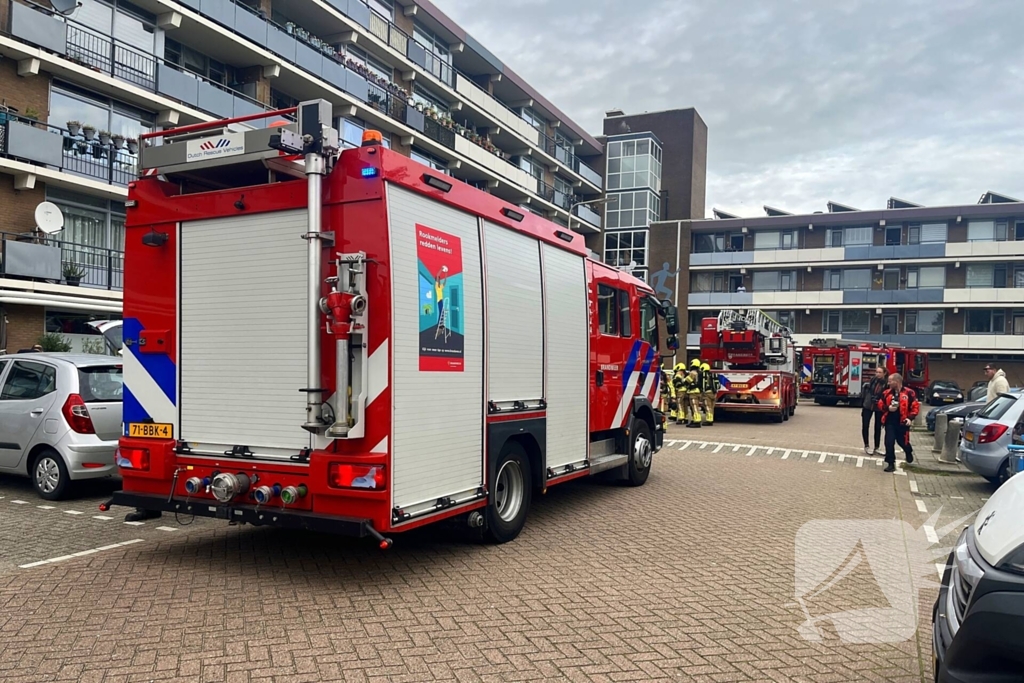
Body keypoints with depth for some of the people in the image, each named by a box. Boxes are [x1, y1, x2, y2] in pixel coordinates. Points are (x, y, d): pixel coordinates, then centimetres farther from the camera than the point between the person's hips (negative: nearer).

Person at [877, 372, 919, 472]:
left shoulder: (908, 393, -9)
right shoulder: (886, 393, 1)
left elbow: (915, 406, -5)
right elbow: (880, 404, 10)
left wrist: (910, 418, -15)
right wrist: (887, 408, -11)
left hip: (902, 422, -2)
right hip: (890, 422, 2)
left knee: (903, 441, 13)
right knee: (889, 442, -4)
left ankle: (909, 452, 49)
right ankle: (891, 464, 5)